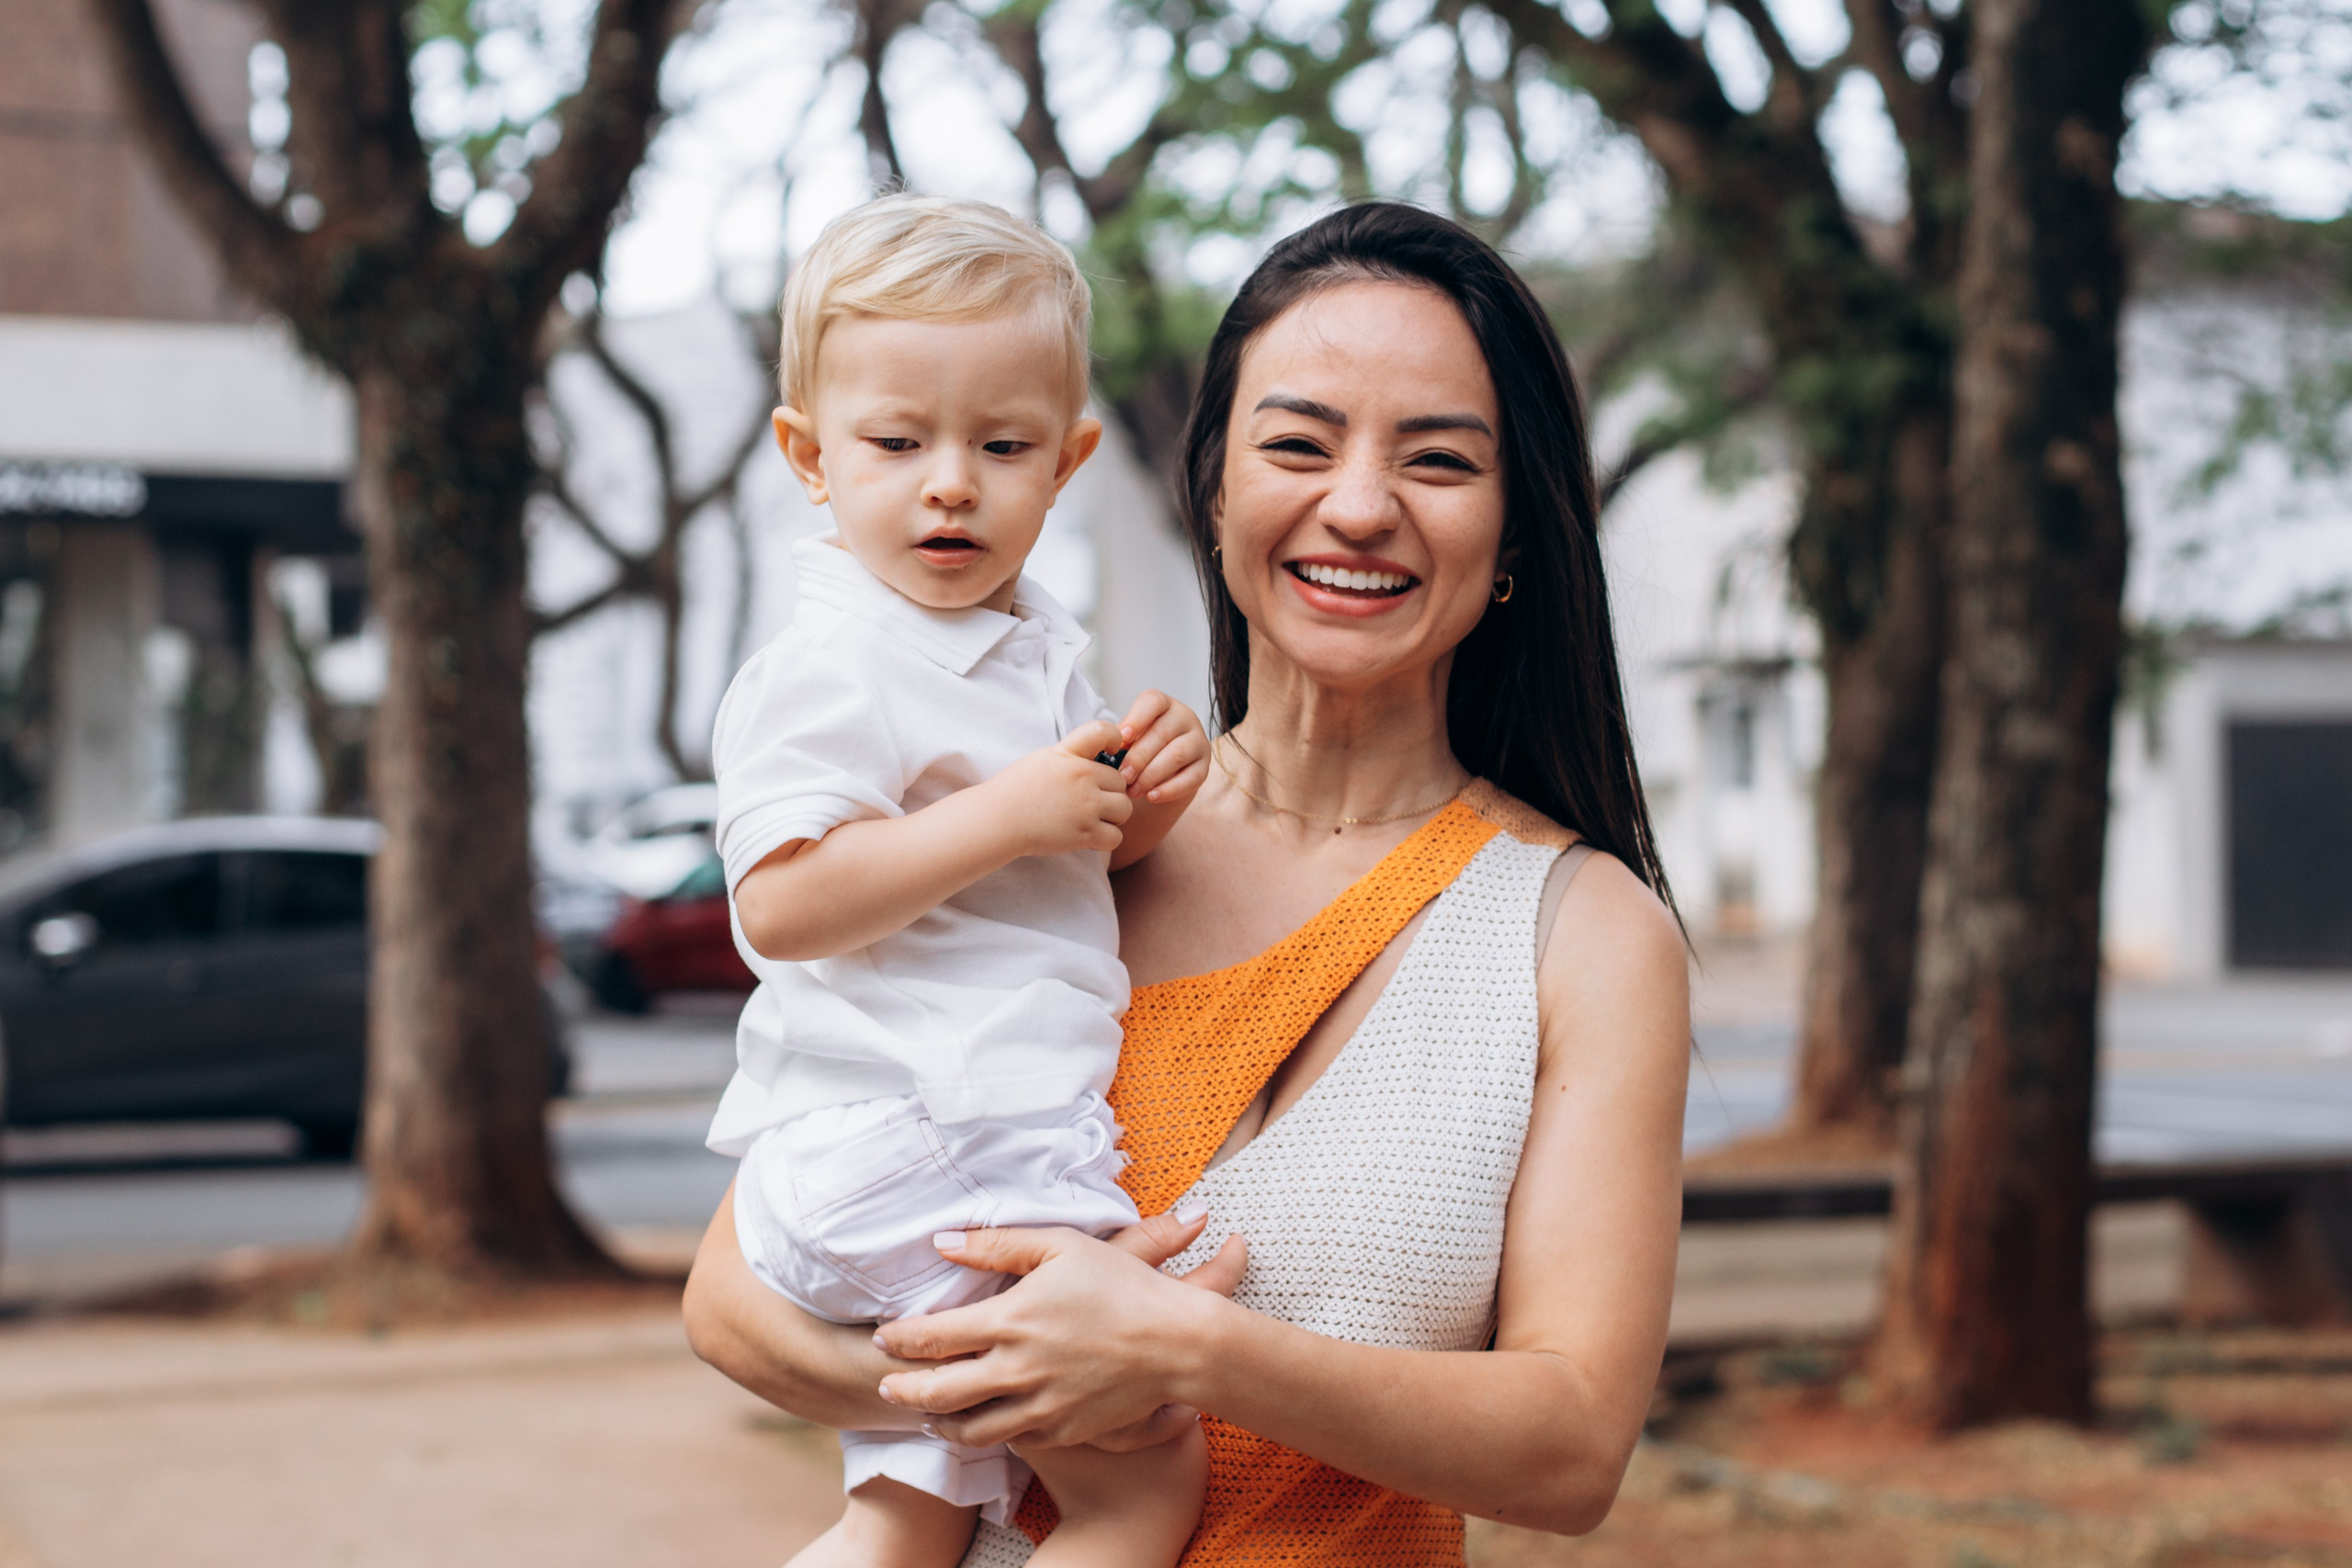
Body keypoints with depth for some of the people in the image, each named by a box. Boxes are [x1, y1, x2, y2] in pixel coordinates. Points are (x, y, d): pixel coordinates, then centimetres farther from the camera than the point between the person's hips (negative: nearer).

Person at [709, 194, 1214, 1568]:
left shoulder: (1039, 652, 15)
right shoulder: (827, 671, -14)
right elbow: (781, 904, -24)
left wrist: (1138, 808, 4)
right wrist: (1009, 816, -24)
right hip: (915, 1162, -10)